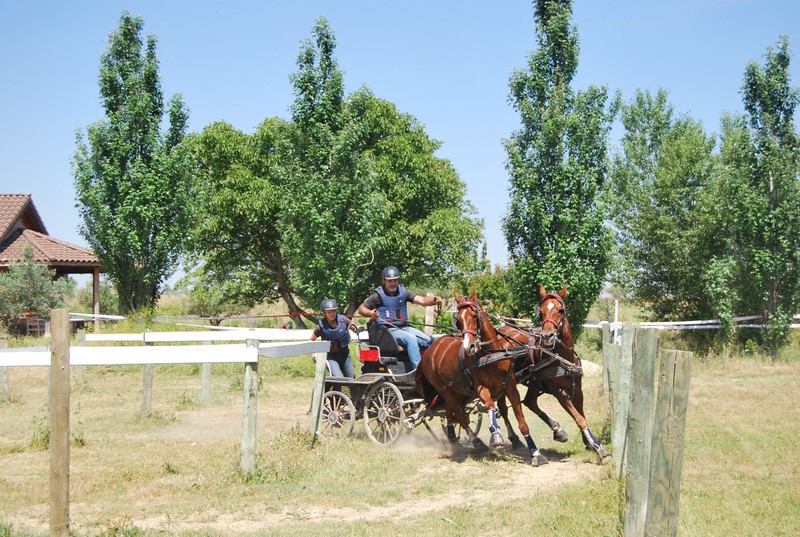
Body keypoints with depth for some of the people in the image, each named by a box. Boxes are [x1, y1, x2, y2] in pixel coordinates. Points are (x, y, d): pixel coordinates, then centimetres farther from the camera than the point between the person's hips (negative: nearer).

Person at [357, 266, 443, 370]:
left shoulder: (403, 291, 11)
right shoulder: (378, 294, -1)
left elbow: (421, 300, -1)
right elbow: (361, 309, 1)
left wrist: (435, 300, -22)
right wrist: (370, 313, -22)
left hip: (404, 327, 6)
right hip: (388, 329, -6)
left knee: (431, 340, -10)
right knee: (411, 338, -32)